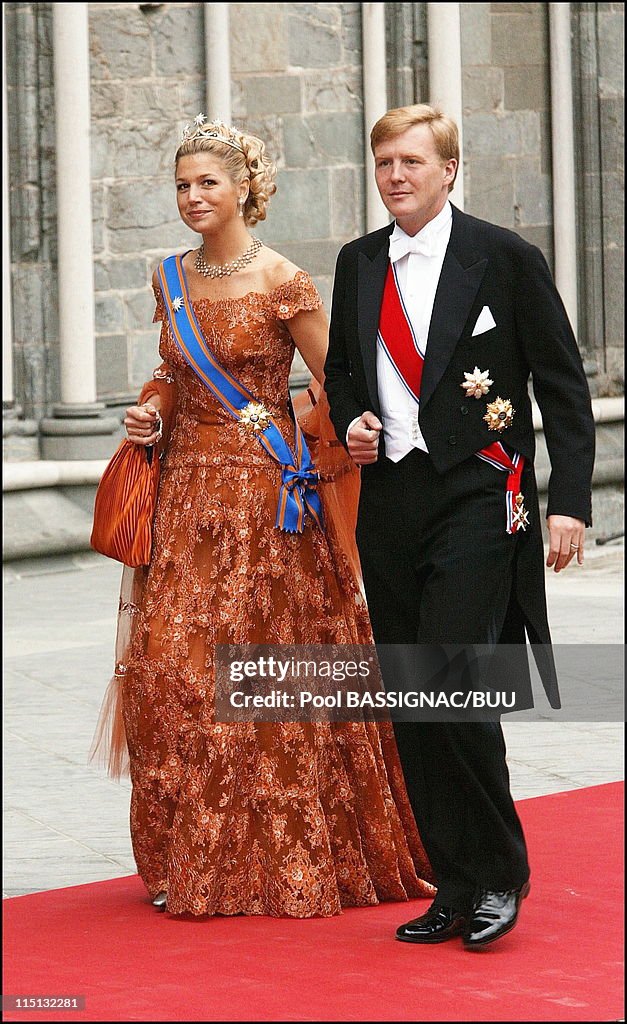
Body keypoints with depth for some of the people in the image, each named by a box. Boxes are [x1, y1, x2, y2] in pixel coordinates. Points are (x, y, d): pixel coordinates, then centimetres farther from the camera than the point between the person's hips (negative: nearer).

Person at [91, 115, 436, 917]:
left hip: (265, 497, -5)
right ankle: (194, 860, 11)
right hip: (188, 492, 5)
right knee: (170, 665, 0)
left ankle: (284, 859, 9)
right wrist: (152, 410, 4)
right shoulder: (170, 279, 10)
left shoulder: (283, 285, -6)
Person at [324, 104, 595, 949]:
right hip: (389, 504, 6)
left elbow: (564, 387, -2)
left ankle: (499, 875, 0)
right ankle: (455, 887, 15)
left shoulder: (504, 258, -3)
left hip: (476, 499, -6)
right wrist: (351, 422, 3)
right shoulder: (359, 263, 12)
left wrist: (570, 502, -9)